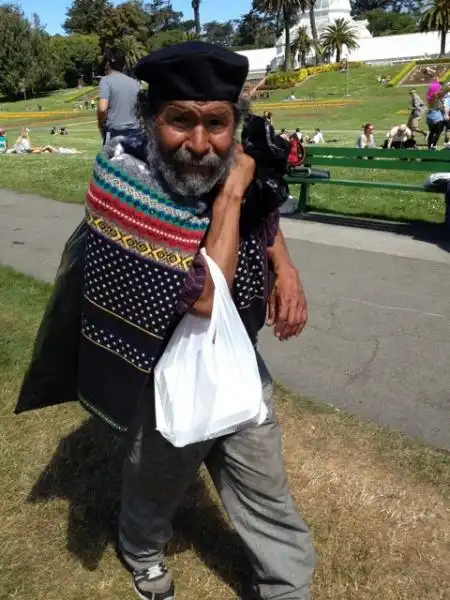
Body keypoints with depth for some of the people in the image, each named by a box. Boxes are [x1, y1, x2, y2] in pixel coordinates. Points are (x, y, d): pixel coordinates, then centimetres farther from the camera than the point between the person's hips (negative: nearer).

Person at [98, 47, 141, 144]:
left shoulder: (106, 80, -4)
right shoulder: (134, 82, 12)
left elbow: (102, 108, -15)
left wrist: (101, 125, 2)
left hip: (114, 132, -5)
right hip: (134, 132, 5)